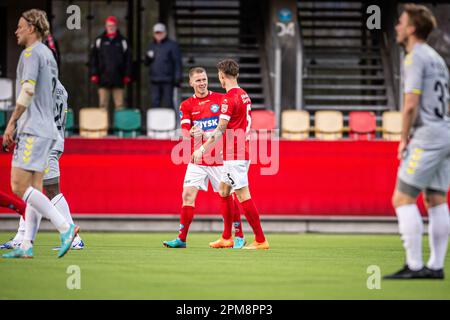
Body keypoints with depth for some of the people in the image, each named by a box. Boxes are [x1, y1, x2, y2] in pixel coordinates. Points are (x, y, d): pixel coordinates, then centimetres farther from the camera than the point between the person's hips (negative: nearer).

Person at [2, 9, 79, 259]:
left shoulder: (32, 53, -9)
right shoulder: (48, 55, 20)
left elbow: (28, 90, -21)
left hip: (33, 130, -10)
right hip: (46, 129, 10)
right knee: (33, 189, 5)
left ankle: (65, 227, -17)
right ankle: (27, 246, 2)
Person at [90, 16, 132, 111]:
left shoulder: (122, 41, 9)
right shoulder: (99, 40, 9)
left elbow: (128, 59, 8)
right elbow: (93, 59, 8)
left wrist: (127, 75, 1)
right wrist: (94, 74, -1)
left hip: (118, 79, 0)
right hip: (103, 78, 0)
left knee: (119, 105, 0)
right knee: (103, 104, -1)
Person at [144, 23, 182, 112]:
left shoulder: (172, 45, 2)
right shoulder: (151, 46, 18)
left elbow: (177, 63, -3)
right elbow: (146, 63, 22)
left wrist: (178, 78, -11)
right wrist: (148, 58, -2)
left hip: (167, 81, -5)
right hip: (154, 81, 5)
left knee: (168, 103, -6)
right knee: (155, 103, 2)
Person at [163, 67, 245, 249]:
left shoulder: (221, 99, 2)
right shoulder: (186, 105, 6)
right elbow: (185, 132, -4)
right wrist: (192, 133, -27)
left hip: (220, 157, -2)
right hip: (197, 159, 2)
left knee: (228, 196, 1)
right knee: (188, 195, -8)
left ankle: (239, 236, 13)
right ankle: (182, 238, -4)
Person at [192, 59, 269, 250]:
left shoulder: (229, 98, -15)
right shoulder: (244, 95, 13)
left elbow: (220, 130, -18)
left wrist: (202, 149, -13)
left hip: (234, 155, -10)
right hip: (242, 153, 10)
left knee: (243, 195, -9)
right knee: (223, 191, 17)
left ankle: (260, 240, -9)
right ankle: (226, 238, 21)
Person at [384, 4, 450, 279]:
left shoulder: (415, 58, -10)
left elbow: (411, 105, -18)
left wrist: (404, 139, -6)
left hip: (428, 137, -9)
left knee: (403, 199, -7)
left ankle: (415, 266, -11)